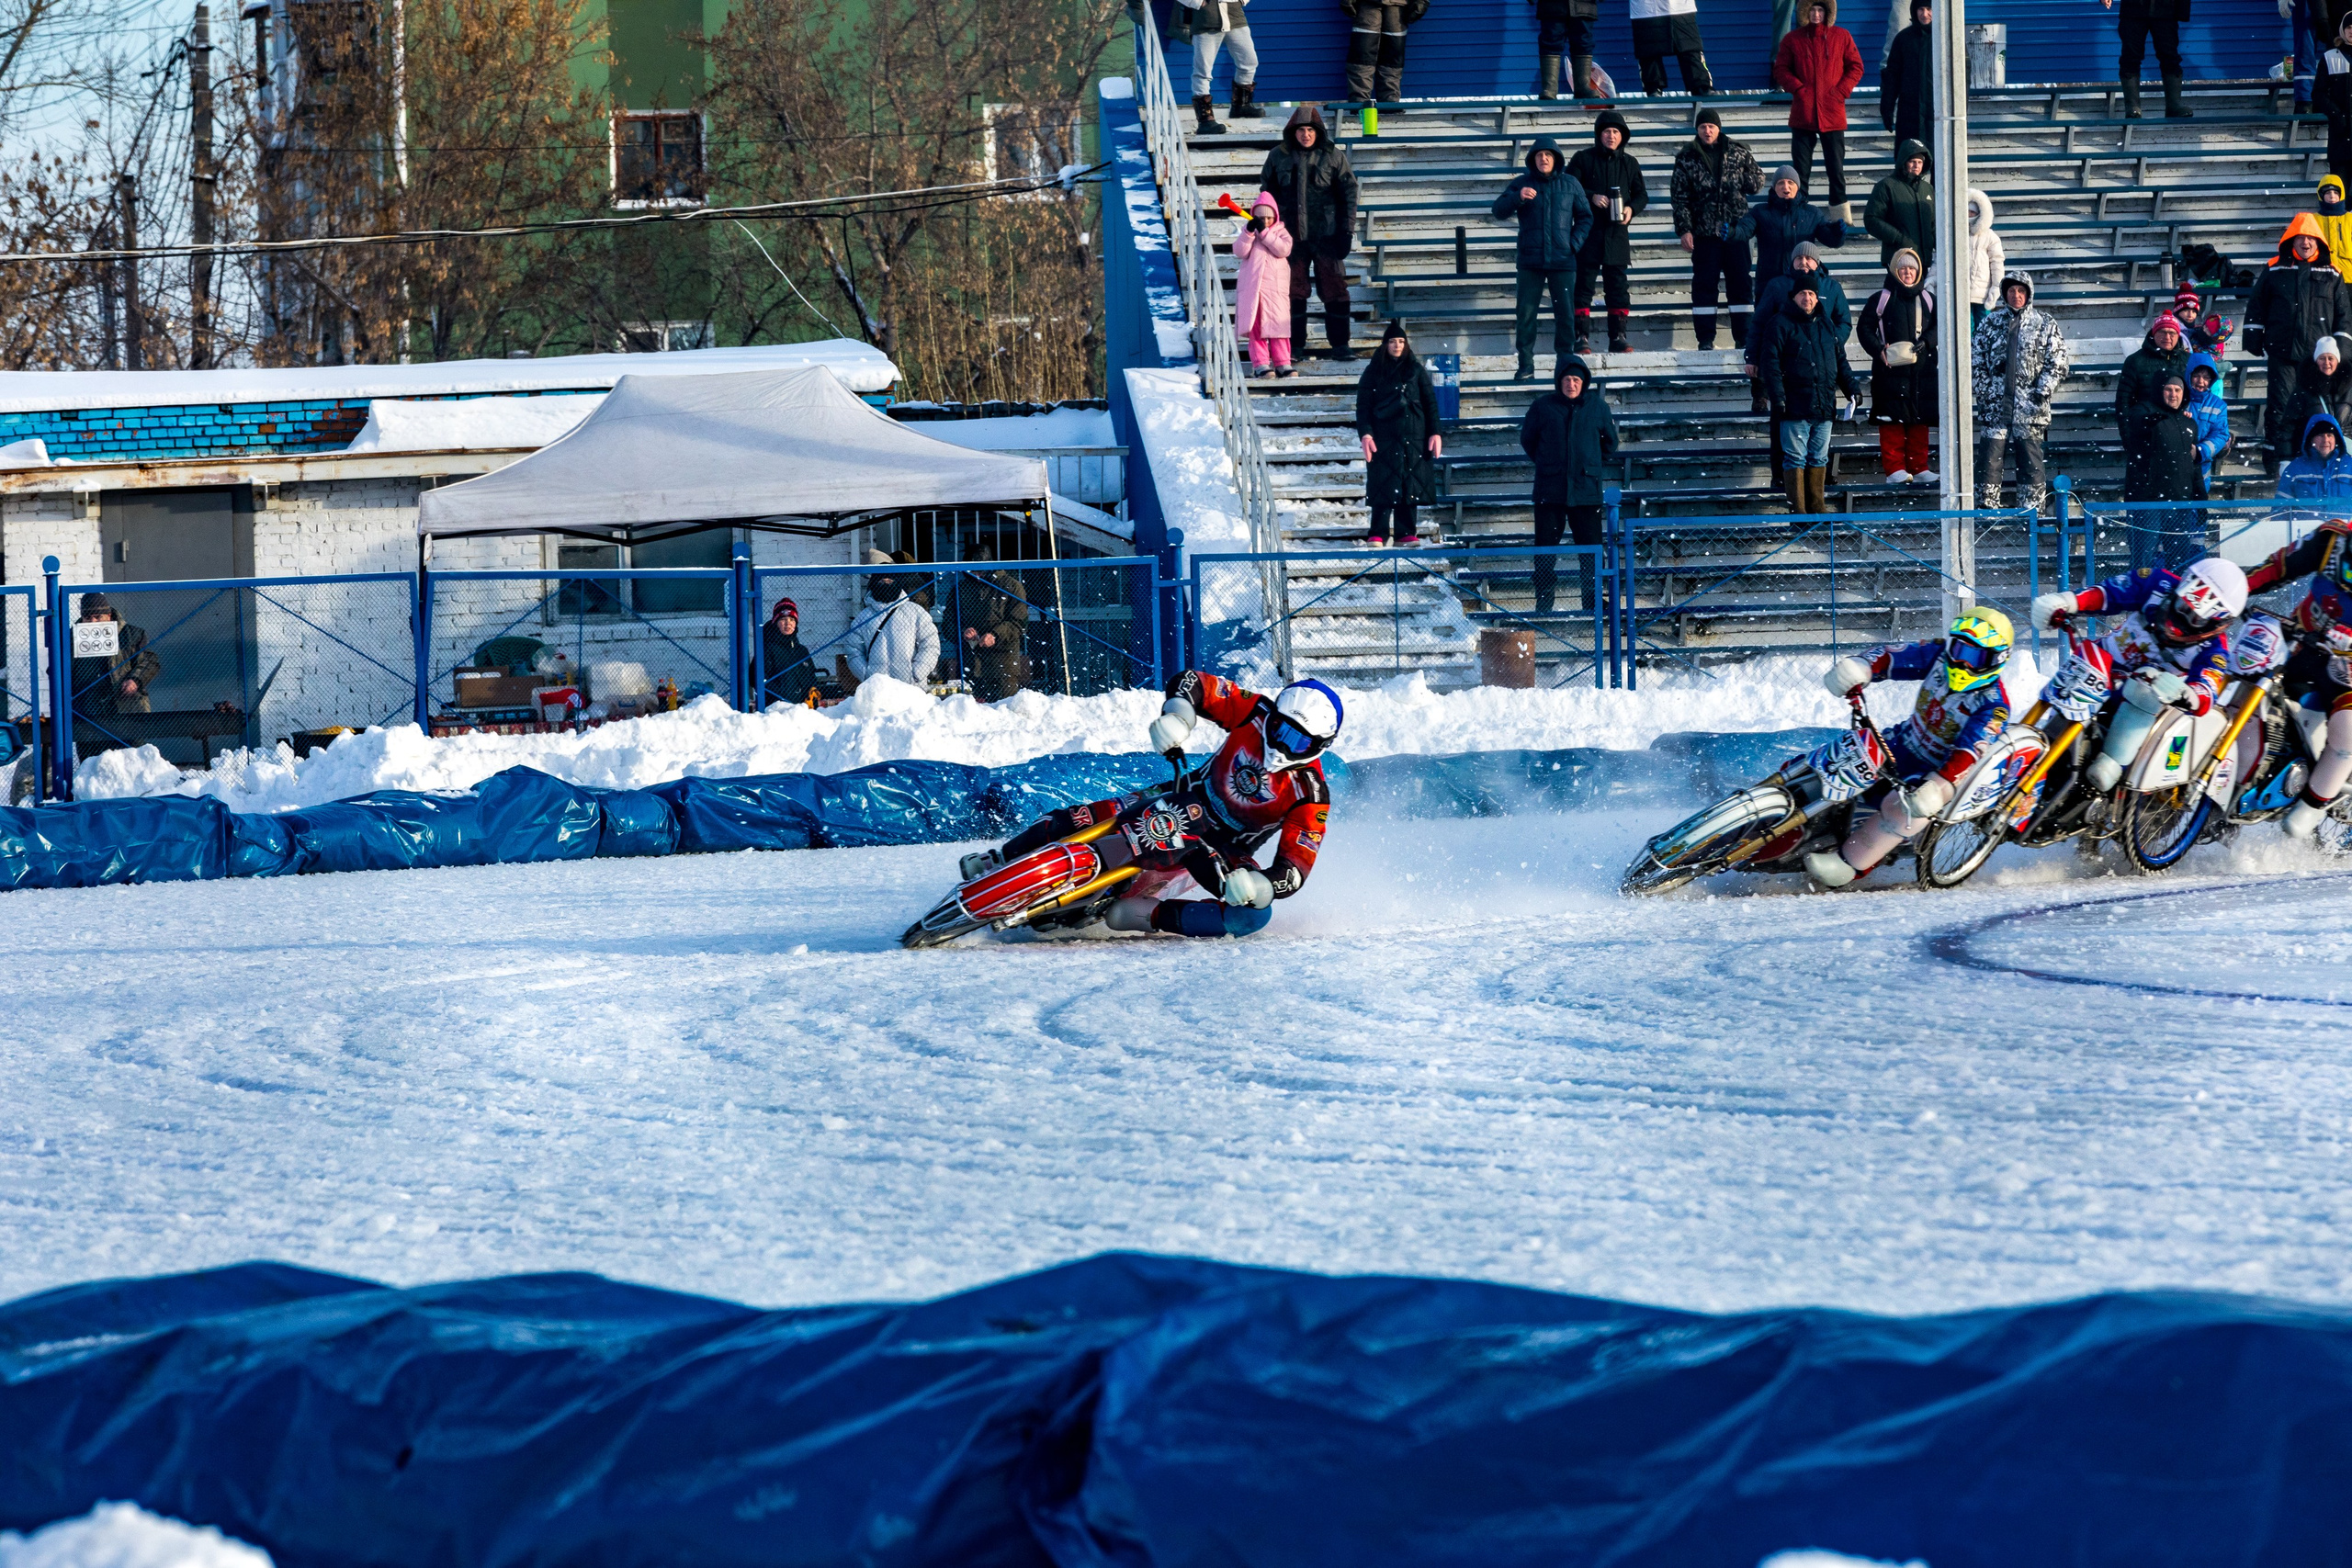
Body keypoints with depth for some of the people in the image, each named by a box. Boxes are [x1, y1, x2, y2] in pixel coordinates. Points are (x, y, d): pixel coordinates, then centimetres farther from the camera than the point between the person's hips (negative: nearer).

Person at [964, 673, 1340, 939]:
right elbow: (1193, 683, -10)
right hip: (1190, 802, 2)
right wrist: (1176, 714, -32)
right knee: (1083, 821, -17)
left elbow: (1295, 869, -26)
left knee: (1253, 915, -32)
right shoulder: (1258, 714, -17)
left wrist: (1261, 885, -46)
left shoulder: (1310, 795, -24)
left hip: (1227, 852, -2)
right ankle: (997, 864, 4)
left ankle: (1143, 914, -23)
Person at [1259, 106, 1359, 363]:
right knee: (1293, 292, 3)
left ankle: (1339, 344, 6)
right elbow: (1267, 194, 14)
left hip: (1326, 235, -1)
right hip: (1292, 235, 1)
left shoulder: (1334, 158, 1)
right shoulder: (1278, 157, 6)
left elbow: (1348, 195, 3)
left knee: (1334, 290, -1)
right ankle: (1295, 346, 9)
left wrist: (1346, 231, -2)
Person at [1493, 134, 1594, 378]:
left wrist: (1575, 244, -1)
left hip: (1562, 260, 0)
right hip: (1530, 261, 0)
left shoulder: (1570, 184, 7)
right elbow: (1499, 210, -1)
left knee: (1565, 315, 0)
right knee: (1526, 314, -3)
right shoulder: (1522, 183, 5)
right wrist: (1517, 197, -20)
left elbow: (1585, 216, 13)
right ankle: (1525, 367, 2)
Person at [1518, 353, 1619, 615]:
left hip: (1586, 491, 0)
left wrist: (1596, 467, 12)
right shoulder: (1543, 407, 1)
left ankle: (1592, 602, 7)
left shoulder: (1597, 406, 3)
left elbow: (1610, 442, 16)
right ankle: (1543, 603, 6)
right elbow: (1527, 439, 15)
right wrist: (1545, 464, 12)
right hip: (1549, 491, 0)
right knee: (1545, 549, 0)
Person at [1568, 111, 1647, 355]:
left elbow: (1641, 195, 14)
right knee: (1584, 284, -4)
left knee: (1618, 286, 3)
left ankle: (1618, 337, 8)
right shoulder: (1583, 159, 2)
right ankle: (1582, 337, -2)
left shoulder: (1629, 163, 11)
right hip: (1588, 233, -2)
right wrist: (1591, 198, -17)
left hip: (1617, 233, 2)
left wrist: (1632, 209, -7)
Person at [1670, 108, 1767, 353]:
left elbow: (1758, 178, 15)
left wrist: (1748, 182, -7)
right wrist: (1684, 229, -7)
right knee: (1704, 285, -1)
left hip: (1736, 229, 1)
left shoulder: (1738, 153, 4)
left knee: (1740, 283, 4)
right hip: (1704, 232, -1)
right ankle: (1705, 339, 3)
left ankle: (1743, 337, 10)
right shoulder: (1686, 158, 2)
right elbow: (1680, 197, 0)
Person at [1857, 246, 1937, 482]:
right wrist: (1879, 350, -12)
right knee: (1893, 419, -7)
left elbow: (1938, 327, 9)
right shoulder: (1881, 299, 3)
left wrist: (1925, 343, -10)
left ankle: (1919, 467, 11)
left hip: (1922, 369, 3)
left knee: (1920, 419, 5)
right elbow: (1865, 328, 3)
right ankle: (1894, 469, -6)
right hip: (1890, 369, -3)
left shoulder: (1929, 299, 13)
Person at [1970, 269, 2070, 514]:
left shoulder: (2045, 324, 6)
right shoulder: (1991, 322, 10)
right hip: (1995, 405, 1)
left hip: (2029, 406, -1)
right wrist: (1983, 393, 0)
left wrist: (2042, 391, -7)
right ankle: (1986, 510, 2)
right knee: (1989, 460, -3)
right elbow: (1976, 361, 10)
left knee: (2031, 464, 0)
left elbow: (2058, 362, 4)